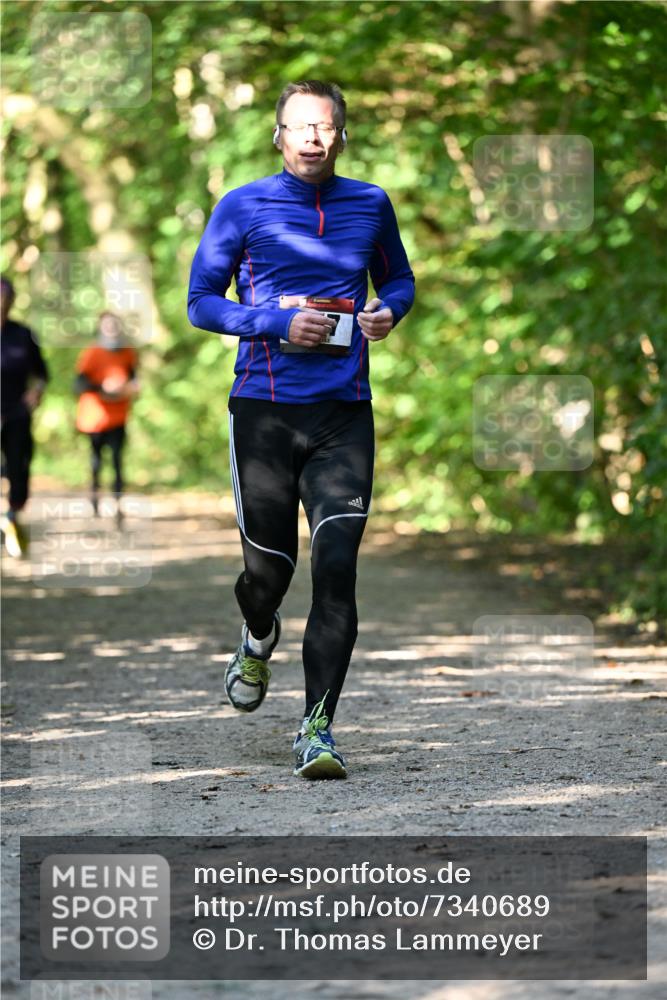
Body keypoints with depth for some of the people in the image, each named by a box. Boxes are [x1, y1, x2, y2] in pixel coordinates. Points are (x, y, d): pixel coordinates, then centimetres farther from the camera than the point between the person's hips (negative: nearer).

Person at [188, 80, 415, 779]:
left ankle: (317, 730, -8)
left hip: (343, 413, 1)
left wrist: (388, 311, 0)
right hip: (264, 410, -1)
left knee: (336, 566, -11)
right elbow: (200, 301, 3)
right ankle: (258, 640, 43)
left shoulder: (370, 205, 9)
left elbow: (398, 277, 24)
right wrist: (279, 323, -11)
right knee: (269, 564, 5)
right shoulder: (242, 208, 1)